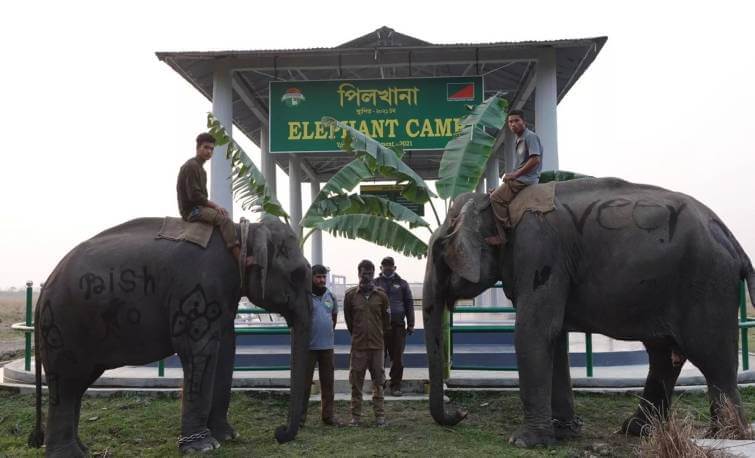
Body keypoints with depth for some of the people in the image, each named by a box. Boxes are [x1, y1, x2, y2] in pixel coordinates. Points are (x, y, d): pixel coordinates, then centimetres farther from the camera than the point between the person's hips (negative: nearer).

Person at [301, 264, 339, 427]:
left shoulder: (331, 296, 10)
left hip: (327, 346, 5)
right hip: (309, 346, -5)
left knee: (328, 382, 10)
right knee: (305, 382, 1)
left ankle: (328, 414, 19)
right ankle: (300, 415, 9)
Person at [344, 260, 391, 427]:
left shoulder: (381, 295, 2)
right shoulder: (350, 295, -1)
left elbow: (386, 319, 12)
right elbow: (348, 318, 10)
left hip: (377, 345, 1)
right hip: (358, 345, 0)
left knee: (378, 381, 6)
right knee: (356, 382, 4)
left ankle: (380, 415, 13)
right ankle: (355, 416, 13)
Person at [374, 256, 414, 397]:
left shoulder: (402, 284, 12)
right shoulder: (375, 283, 9)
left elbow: (409, 304, 10)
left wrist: (410, 324, 4)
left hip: (398, 325, 1)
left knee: (397, 358, 2)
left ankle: (396, 386, 9)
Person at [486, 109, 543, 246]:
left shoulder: (530, 136, -11)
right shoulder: (519, 140, 18)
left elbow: (535, 159, -22)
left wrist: (515, 174, -19)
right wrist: (512, 174, 5)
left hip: (525, 179, -11)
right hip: (520, 178, 11)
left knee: (496, 198, -15)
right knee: (494, 192, 18)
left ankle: (503, 235, -17)